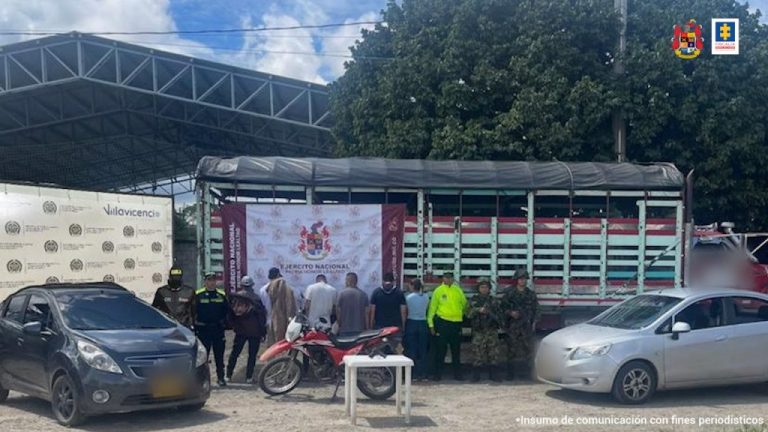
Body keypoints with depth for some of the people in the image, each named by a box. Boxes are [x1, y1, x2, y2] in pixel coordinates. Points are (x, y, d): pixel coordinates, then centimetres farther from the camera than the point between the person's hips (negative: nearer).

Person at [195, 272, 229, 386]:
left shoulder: (222, 295, 8)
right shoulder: (198, 295, 0)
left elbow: (227, 311, 12)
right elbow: (193, 311, -2)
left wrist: (224, 323, 1)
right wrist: (195, 325, -8)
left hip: (218, 329, 2)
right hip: (203, 329, -2)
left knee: (219, 355, 7)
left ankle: (221, 377, 13)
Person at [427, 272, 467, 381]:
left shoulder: (458, 290, 8)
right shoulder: (438, 290, -1)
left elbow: (464, 304, 14)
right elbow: (432, 307, -2)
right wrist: (431, 324, -5)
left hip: (456, 323, 3)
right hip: (442, 322, -3)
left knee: (456, 350, 10)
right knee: (440, 349, 1)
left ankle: (457, 373, 17)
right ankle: (438, 373, 8)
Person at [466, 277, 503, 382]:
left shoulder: (493, 300, 13)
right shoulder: (474, 300, 5)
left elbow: (500, 314, 16)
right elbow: (468, 313, -6)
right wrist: (478, 310, -20)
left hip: (492, 331, 3)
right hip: (478, 331, -3)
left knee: (493, 353, 3)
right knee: (478, 353, -4)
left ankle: (492, 374, 12)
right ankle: (476, 375, 3)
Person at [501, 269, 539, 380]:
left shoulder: (531, 294, 11)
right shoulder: (510, 294, 3)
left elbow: (535, 309, 14)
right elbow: (503, 307, 4)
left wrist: (533, 322, 6)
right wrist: (510, 313, -13)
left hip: (527, 325, 2)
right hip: (513, 325, -2)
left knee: (528, 349, 0)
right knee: (512, 349, -3)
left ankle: (526, 372, 8)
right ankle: (510, 373, 2)